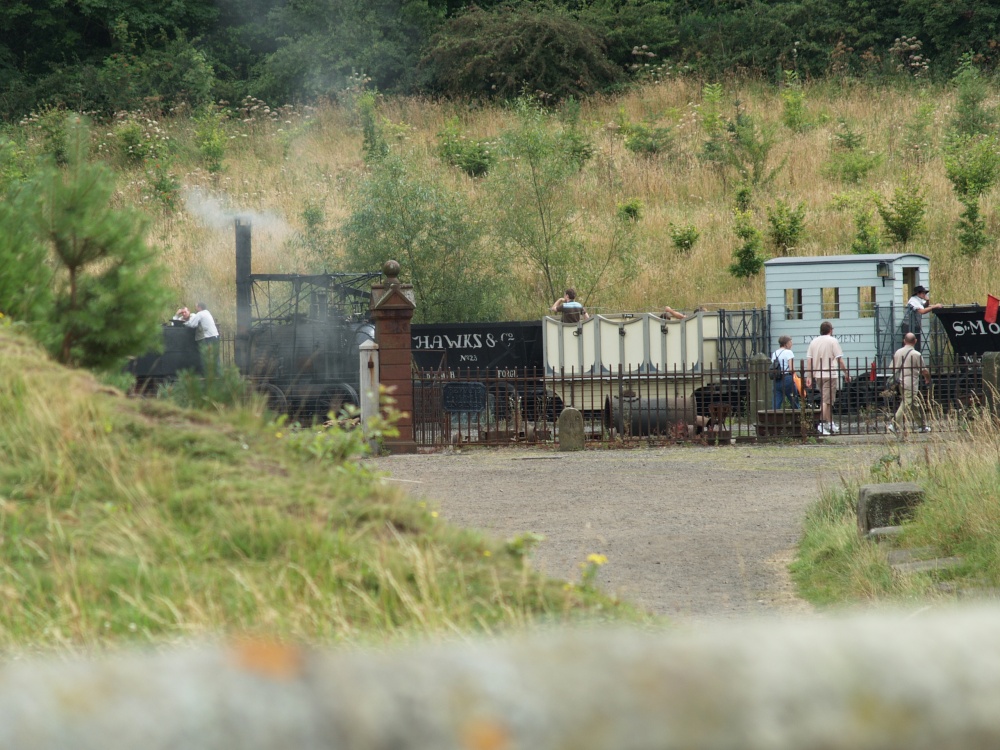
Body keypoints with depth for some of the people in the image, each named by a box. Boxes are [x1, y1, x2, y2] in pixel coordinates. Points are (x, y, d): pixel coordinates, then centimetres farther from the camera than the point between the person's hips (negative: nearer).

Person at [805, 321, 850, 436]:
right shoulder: (833, 341, -6)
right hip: (830, 375, -6)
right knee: (826, 401, -9)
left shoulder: (814, 342, 10)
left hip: (817, 375, 6)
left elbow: (809, 360, 6)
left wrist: (808, 376, 7)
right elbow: (840, 360, -9)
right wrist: (846, 373, -1)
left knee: (826, 400, 18)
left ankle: (830, 424, 25)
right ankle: (822, 424, -19)